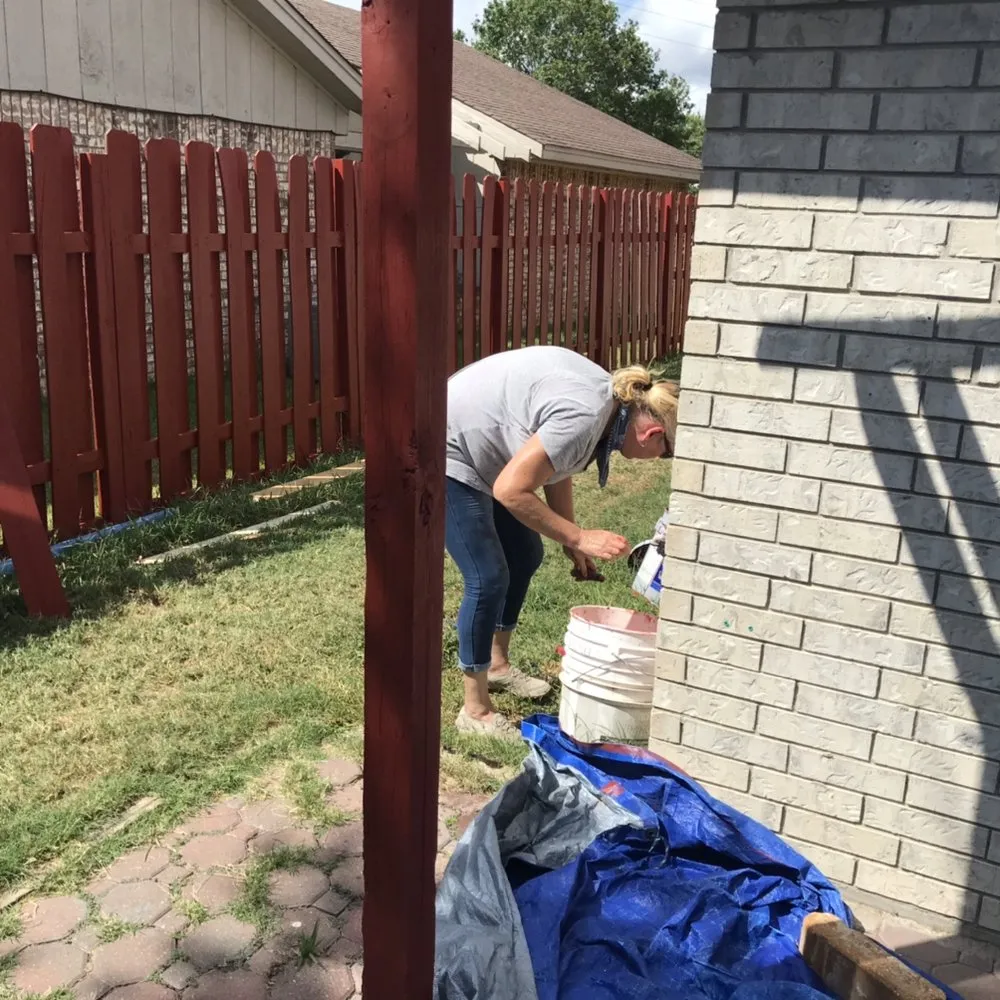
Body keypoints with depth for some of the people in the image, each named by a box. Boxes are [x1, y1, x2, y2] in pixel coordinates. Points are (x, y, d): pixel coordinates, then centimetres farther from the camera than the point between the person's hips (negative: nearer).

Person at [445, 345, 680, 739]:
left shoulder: (611, 400, -1)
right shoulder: (584, 415, -31)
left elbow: (555, 465, 12)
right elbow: (510, 491, -30)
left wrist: (571, 543, 10)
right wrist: (578, 537, -23)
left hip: (478, 451, 10)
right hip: (447, 453, -10)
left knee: (525, 557, 17)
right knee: (489, 579, -10)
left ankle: (497, 664, 36)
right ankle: (475, 711, 4)